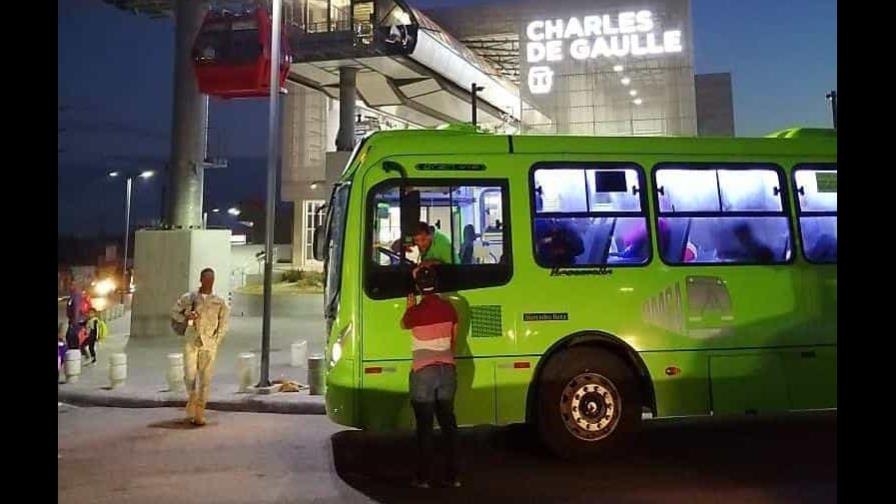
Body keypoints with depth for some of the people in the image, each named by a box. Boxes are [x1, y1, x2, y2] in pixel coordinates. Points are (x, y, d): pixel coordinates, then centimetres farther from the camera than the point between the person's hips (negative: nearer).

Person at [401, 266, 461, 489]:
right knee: (448, 423, 12)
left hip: (423, 372, -4)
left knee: (424, 426, 5)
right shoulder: (449, 308, 0)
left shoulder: (416, 312, -13)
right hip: (447, 370, 4)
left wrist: (410, 306, 24)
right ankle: (453, 476, 16)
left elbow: (403, 325, 10)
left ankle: (424, 477, 11)